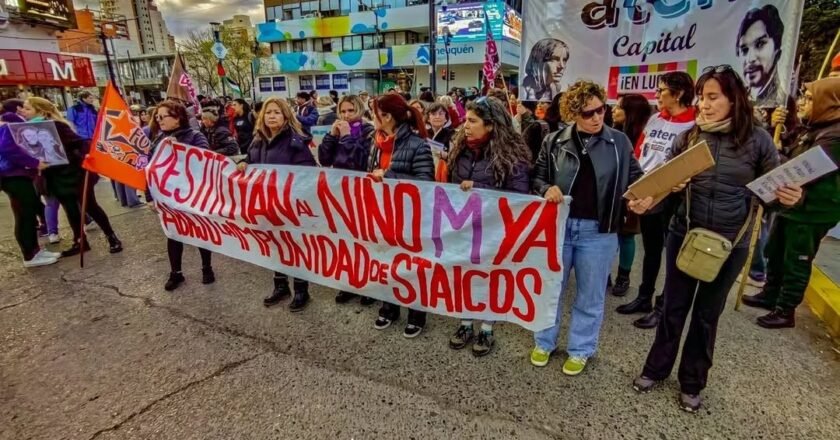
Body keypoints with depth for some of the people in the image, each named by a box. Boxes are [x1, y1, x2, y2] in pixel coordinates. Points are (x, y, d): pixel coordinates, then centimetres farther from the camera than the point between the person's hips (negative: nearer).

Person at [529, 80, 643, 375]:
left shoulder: (619, 143, -1)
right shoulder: (554, 142, -1)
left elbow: (635, 179, 6)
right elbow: (536, 176, 6)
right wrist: (546, 190, -16)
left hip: (599, 231, 0)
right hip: (558, 225, 1)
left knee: (589, 296, 13)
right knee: (550, 288, 14)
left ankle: (580, 350, 33)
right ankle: (544, 343, 34)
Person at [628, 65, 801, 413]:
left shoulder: (758, 139, -6)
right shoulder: (687, 137, -4)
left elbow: (776, 189, 1)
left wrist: (790, 198, -22)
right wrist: (647, 201, -23)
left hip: (730, 244, 0)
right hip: (684, 236, 1)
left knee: (707, 313, 15)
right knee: (674, 307, 13)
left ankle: (692, 383, 33)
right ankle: (656, 368, 33)